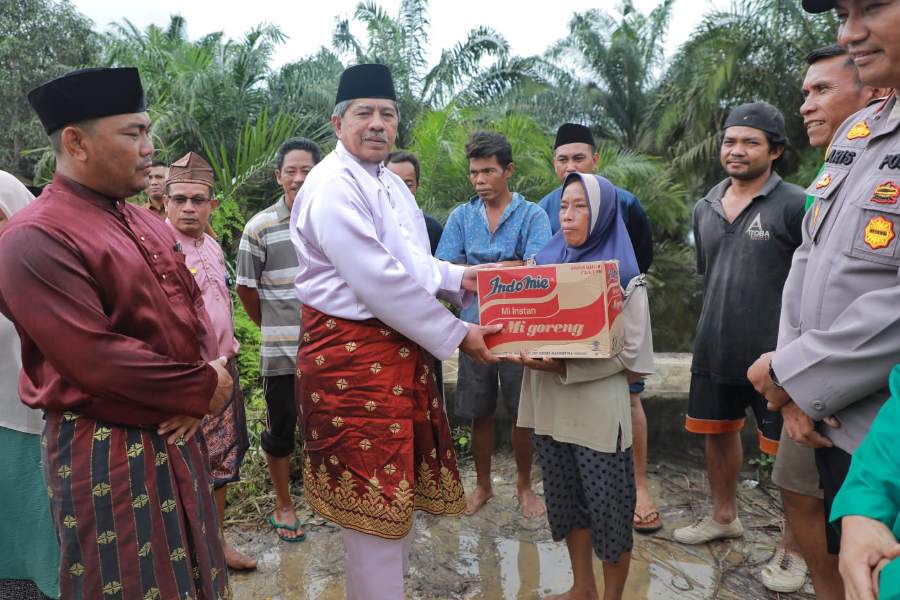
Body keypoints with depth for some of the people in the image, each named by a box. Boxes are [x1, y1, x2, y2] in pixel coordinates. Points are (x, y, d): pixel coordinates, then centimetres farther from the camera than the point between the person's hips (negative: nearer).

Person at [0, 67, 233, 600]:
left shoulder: (148, 224, 10)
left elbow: (194, 307, 11)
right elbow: (97, 359, -26)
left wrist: (209, 380, -7)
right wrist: (204, 389, -15)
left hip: (177, 435, 8)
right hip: (107, 455, -8)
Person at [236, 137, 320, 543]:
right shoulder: (260, 227, -5)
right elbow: (246, 288, 2)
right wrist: (274, 327, 8)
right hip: (281, 350, -1)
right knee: (280, 429, 11)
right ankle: (283, 505, 30)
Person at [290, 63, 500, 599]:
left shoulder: (391, 183, 14)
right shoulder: (332, 187, -16)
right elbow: (379, 283, -22)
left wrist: (459, 278, 2)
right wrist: (456, 335, -16)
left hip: (403, 349, 9)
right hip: (353, 351, -9)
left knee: (403, 482, 19)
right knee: (376, 494, 2)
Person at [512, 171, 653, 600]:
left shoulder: (623, 276, -6)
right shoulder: (546, 263, 8)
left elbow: (633, 356, -10)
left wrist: (566, 367, -20)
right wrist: (524, 351, -10)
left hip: (599, 410, -4)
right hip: (550, 404, 5)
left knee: (607, 507, 7)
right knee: (566, 499, 15)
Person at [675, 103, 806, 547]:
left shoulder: (795, 205, -10)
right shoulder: (704, 209, 8)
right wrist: (717, 326, 17)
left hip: (774, 356, -6)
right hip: (714, 352, 6)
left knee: (787, 450, 5)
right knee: (717, 432, 18)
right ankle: (724, 516, 39)